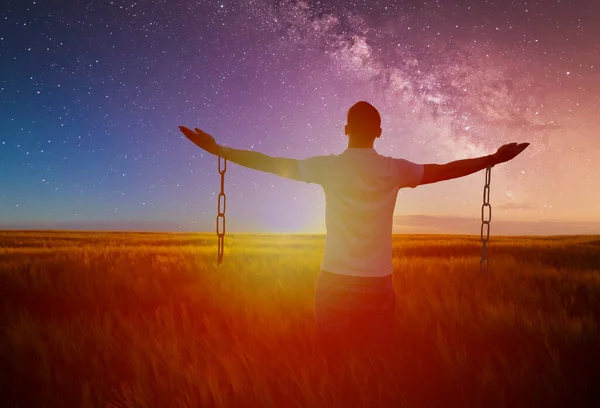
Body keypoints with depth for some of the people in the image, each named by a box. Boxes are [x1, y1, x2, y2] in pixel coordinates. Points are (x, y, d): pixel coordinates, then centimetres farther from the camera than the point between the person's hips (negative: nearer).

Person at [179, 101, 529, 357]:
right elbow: (446, 170, 9)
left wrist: (218, 149, 9)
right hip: (378, 283, 1)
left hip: (335, 282, 0)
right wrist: (494, 159, 22)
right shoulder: (394, 170, -1)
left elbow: (271, 163, 0)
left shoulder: (328, 167, -3)